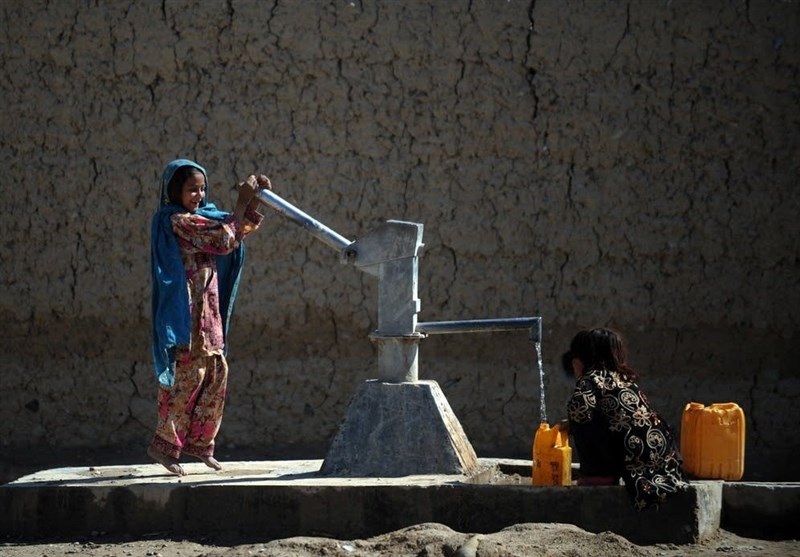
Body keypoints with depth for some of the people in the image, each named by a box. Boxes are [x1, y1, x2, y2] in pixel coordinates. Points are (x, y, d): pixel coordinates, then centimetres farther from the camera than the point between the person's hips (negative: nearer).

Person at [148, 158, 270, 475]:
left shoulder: (200, 217, 15)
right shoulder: (176, 221, -13)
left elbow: (242, 228, 17)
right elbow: (224, 239, -20)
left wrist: (255, 199, 2)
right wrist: (242, 201, -14)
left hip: (208, 309, 9)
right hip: (187, 310, -9)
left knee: (216, 373, 9)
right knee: (190, 375, -9)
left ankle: (199, 440, 16)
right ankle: (165, 443, -4)